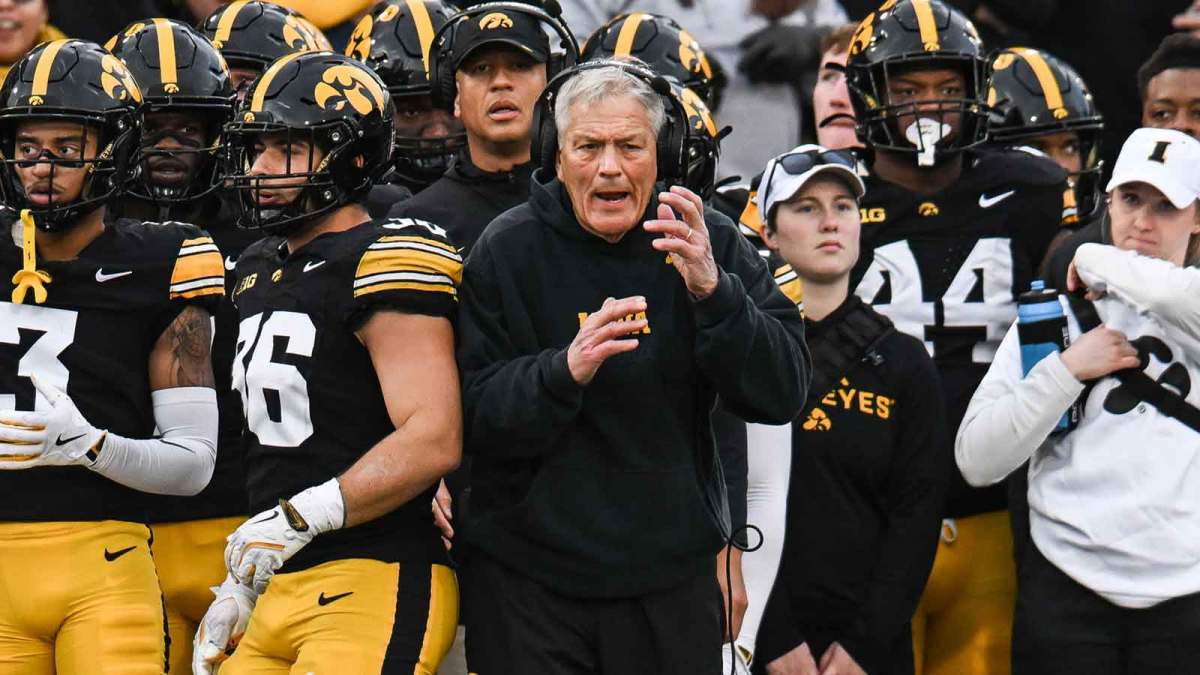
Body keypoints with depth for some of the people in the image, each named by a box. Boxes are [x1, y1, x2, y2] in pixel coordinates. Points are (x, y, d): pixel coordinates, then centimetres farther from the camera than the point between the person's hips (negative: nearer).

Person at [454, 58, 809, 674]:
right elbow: (472, 420, -10)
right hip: (527, 576, -2)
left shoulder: (712, 246, 1)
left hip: (673, 574, 2)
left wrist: (712, 293, -23)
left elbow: (782, 396, -8)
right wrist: (565, 371, -28)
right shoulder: (506, 252, -4)